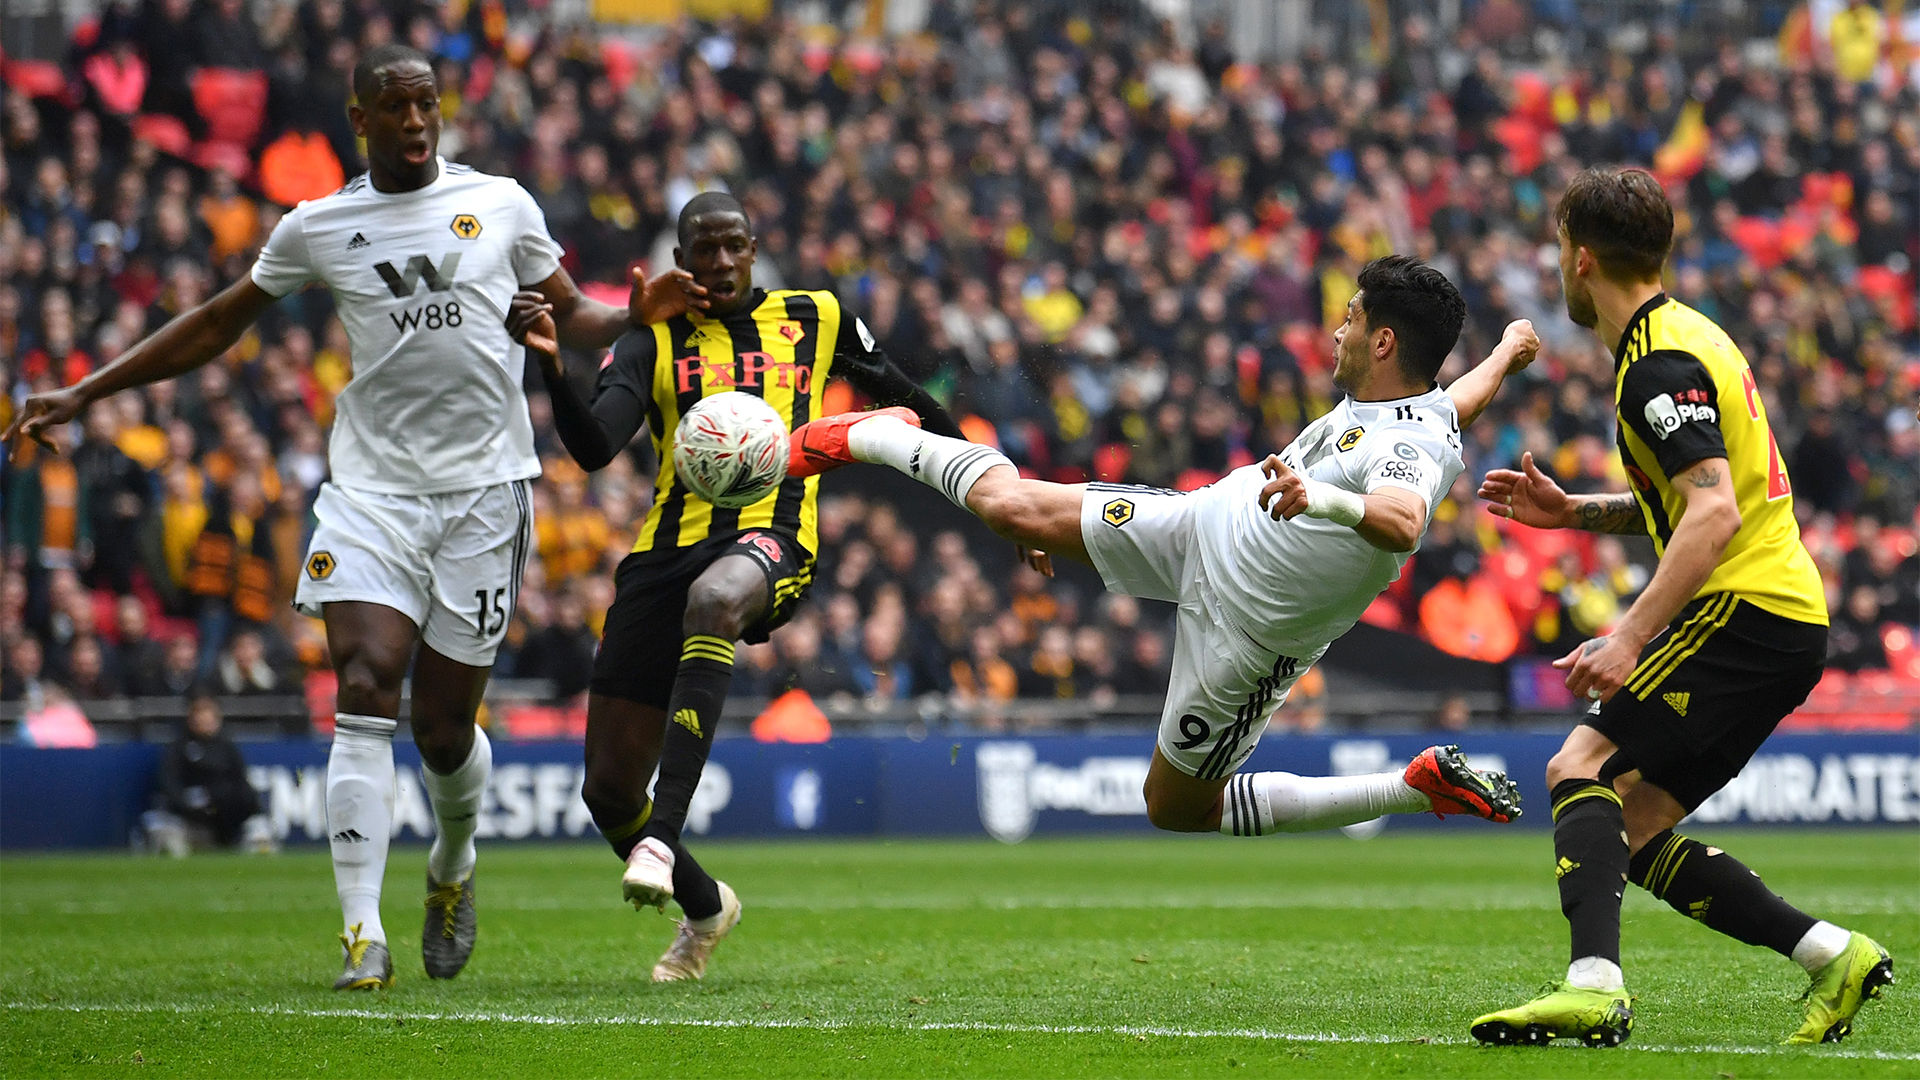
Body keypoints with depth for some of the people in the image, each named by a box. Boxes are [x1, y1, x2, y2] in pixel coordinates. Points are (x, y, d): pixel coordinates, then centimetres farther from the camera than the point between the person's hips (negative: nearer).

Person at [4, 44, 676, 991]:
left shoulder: (501, 204, 6)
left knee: (444, 724, 2)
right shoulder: (318, 228, 7)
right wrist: (84, 394, 13)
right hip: (372, 485, 0)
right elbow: (219, 324, 16)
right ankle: (364, 937, -18)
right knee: (364, 692, -17)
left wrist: (633, 317, -9)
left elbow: (569, 316, 14)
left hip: (484, 486, 0)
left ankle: (452, 867, 36)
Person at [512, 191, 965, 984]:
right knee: (609, 788, -1)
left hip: (771, 535, -3)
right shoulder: (653, 344, 12)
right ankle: (704, 907, 31)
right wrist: (552, 365, -21)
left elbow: (900, 398, 30)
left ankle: (663, 837, -47)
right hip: (668, 551, 3)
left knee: (713, 599, -43)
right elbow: (594, 449, -4)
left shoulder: (814, 320, 15)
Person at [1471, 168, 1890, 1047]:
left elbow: (1714, 512, -25)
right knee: (1630, 828, 8)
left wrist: (1632, 636, -30)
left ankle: (1594, 985, -33)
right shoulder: (1683, 336, 19)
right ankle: (1833, 956, 6)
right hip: (1788, 620, 10)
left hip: (1745, 612, -10)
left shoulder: (1662, 364, -13)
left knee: (1581, 768, -17)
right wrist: (1573, 511, 20)